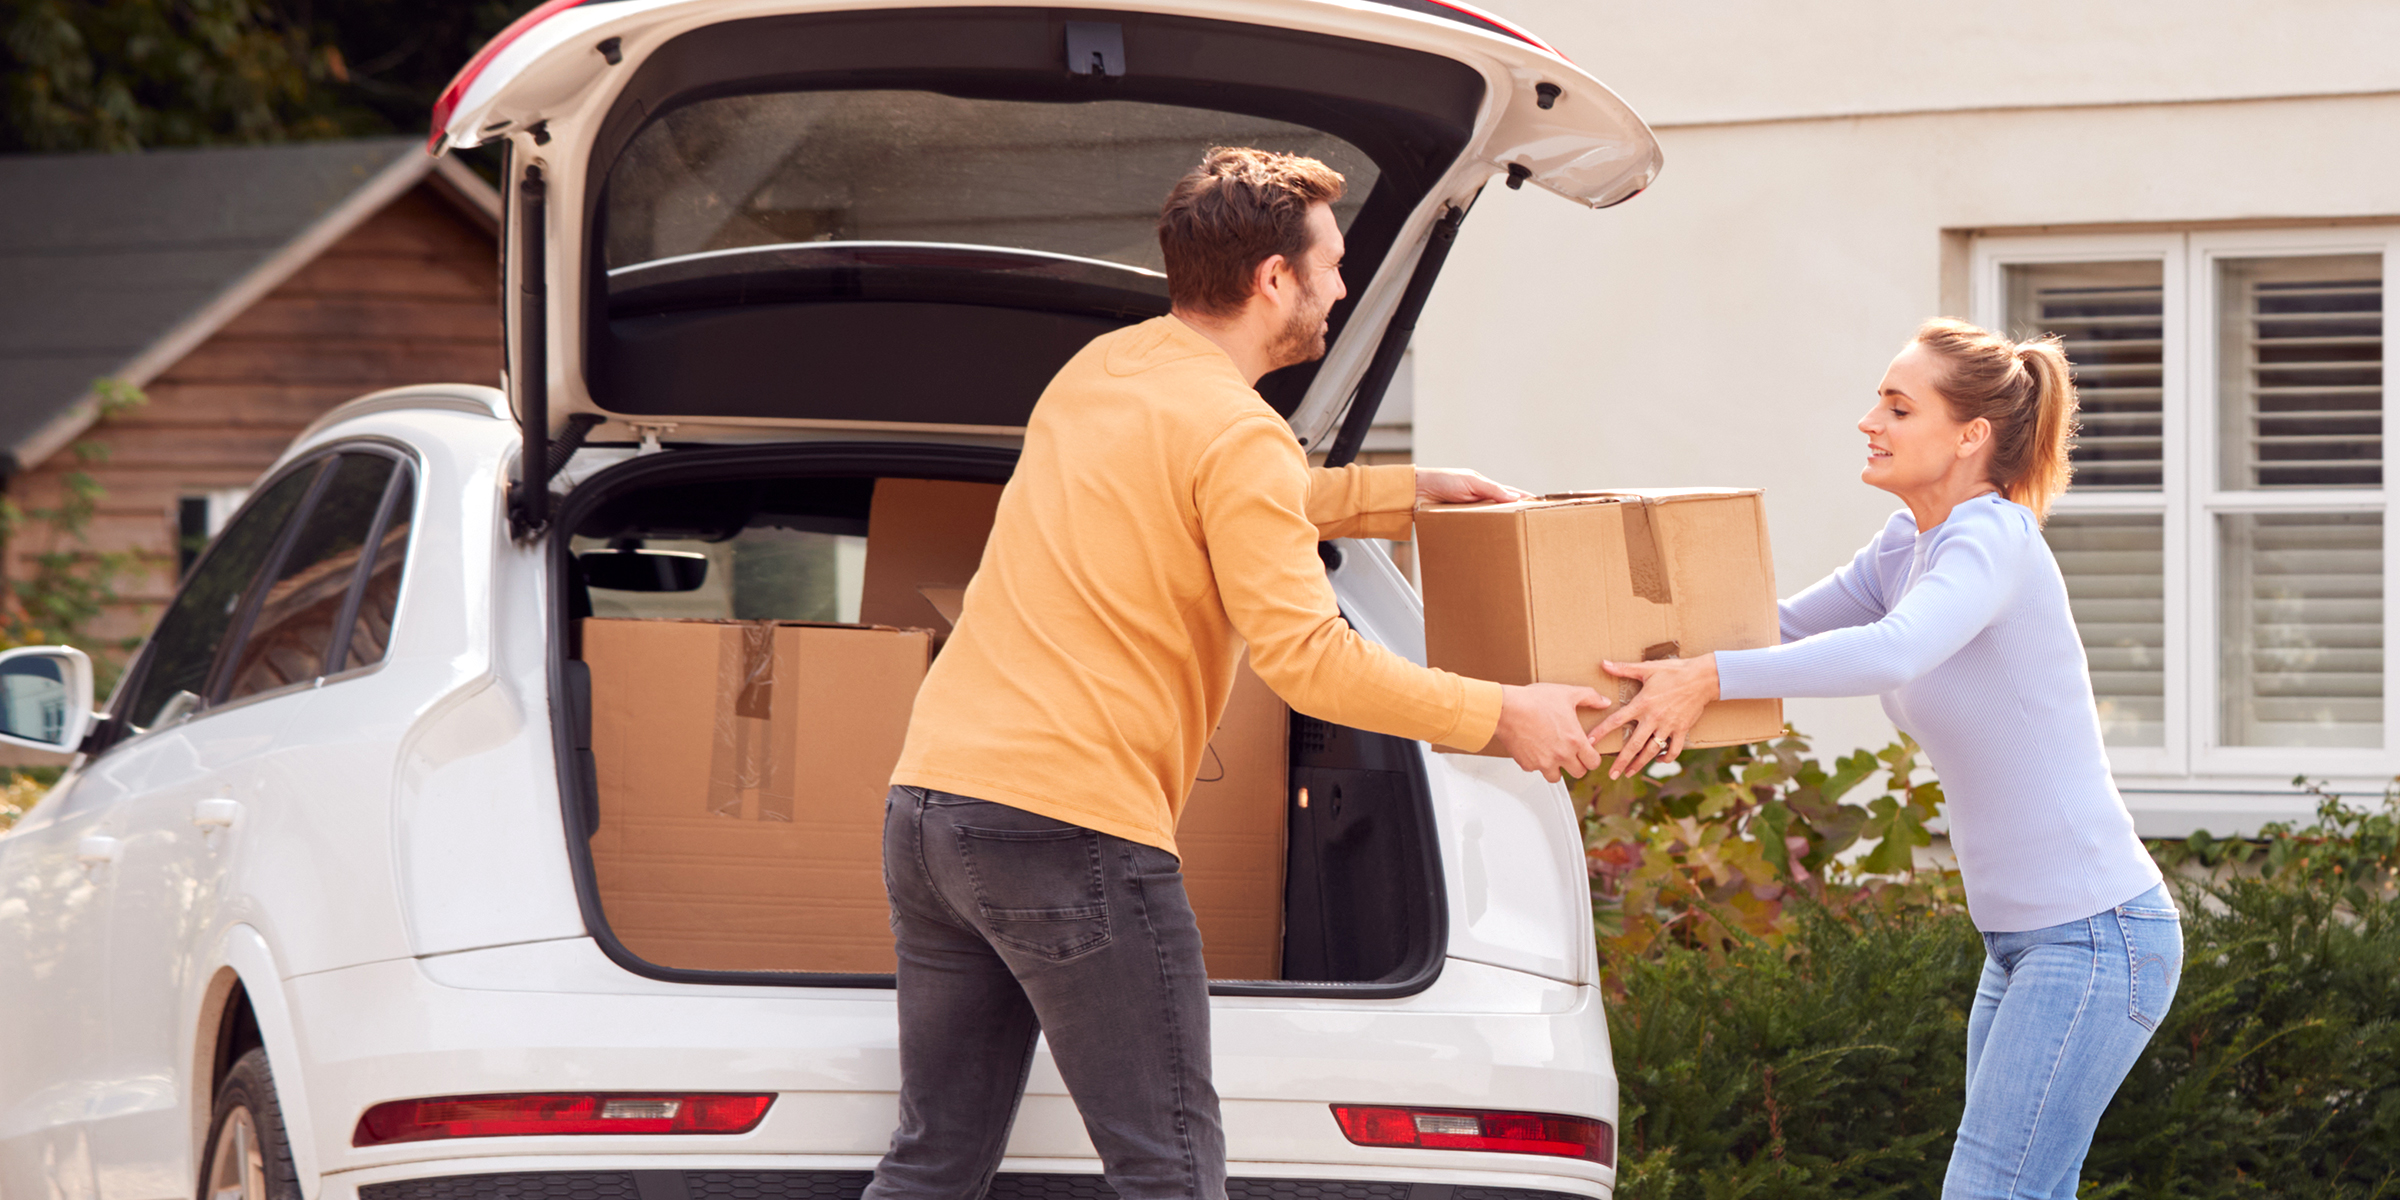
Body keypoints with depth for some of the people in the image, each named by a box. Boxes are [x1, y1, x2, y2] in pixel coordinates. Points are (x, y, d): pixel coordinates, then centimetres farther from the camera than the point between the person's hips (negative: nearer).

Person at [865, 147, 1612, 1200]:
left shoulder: (1098, 370, 18)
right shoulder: (1234, 433, -10)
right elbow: (1306, 657, -16)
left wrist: (1404, 493, 36)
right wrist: (1502, 718, -9)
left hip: (929, 798, 9)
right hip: (1071, 825, -9)